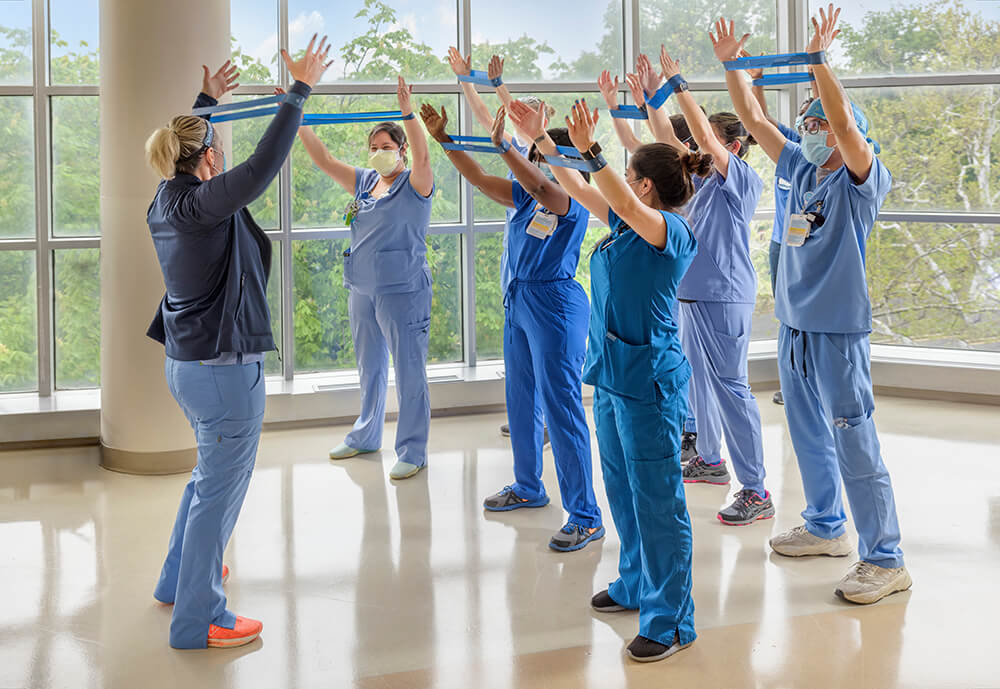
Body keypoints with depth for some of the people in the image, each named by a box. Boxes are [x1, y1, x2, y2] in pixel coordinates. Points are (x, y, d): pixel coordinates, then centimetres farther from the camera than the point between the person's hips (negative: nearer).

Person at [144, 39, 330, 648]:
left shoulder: (167, 201, 6)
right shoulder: (202, 205, -21)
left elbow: (185, 148, 27)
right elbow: (263, 165, -31)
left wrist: (207, 102, 39)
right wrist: (301, 90, -25)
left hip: (187, 363, 10)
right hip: (224, 368, -10)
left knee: (212, 476, 27)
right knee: (219, 490, -1)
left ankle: (180, 578, 40)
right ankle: (198, 619, 7)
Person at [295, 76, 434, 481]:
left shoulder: (415, 185, -7)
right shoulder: (363, 182, 11)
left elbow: (422, 155, -27)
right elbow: (323, 159, 9)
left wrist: (407, 111, -40)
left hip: (402, 290, -7)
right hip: (362, 289, 7)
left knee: (408, 372, -4)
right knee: (370, 368, 19)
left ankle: (412, 452, 2)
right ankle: (366, 436, 34)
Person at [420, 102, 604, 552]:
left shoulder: (573, 202, -14)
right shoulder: (525, 197, 9)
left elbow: (538, 185, -33)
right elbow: (479, 179, 12)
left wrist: (502, 144, -39)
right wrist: (442, 138, 5)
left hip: (555, 304, -9)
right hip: (518, 300, 9)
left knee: (561, 408, -10)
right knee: (521, 400, 20)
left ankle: (585, 516, -6)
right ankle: (528, 487, 38)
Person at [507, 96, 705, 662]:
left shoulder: (673, 231, -14)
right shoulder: (625, 226, 10)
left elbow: (624, 202, -33)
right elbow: (578, 188, 18)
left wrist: (589, 149, -38)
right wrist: (542, 137, 16)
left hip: (649, 381, -10)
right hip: (613, 375, 10)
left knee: (657, 500, -4)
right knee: (623, 489, 20)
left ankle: (671, 619, 3)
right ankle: (637, 585, 37)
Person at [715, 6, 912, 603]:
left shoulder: (862, 181, -9)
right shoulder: (802, 172, 11)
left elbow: (842, 120, -26)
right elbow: (754, 119, 13)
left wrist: (818, 58, -28)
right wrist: (731, 62, 7)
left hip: (839, 332, -8)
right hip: (794, 326, 8)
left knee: (855, 446, -7)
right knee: (809, 436, 18)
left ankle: (886, 559, -2)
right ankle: (827, 527, 34)